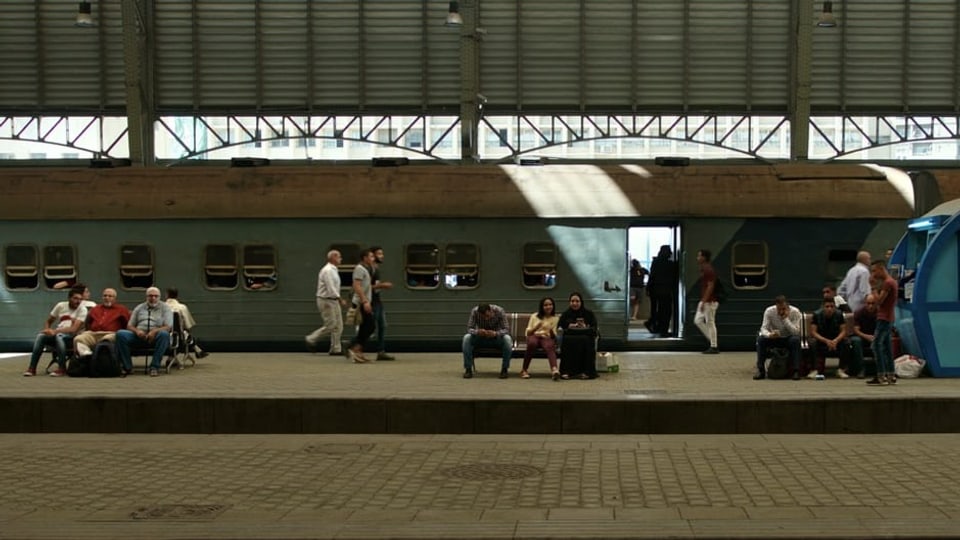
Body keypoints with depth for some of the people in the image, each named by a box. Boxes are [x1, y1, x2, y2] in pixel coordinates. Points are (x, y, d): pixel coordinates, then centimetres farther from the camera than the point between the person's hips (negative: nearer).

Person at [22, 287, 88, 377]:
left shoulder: (82, 310, -7)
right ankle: (32, 368, -24)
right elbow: (48, 322, 16)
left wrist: (55, 331, -24)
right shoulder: (61, 305, 8)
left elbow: (74, 329, -17)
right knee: (40, 336, -25)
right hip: (57, 334, 4)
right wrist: (48, 331, -7)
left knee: (59, 336, -37)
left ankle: (62, 368, -31)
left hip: (71, 336, -4)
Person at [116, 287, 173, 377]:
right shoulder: (139, 308, 19)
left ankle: (154, 367, -31)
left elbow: (168, 327, -2)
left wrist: (154, 331, -21)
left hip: (156, 336, -3)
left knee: (164, 334, -37)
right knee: (120, 334, -24)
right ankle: (127, 367, -19)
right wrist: (137, 331, -9)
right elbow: (129, 326, 15)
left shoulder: (165, 308, 10)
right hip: (139, 335, 3)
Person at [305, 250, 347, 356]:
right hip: (326, 301, -10)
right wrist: (340, 299, -19)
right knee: (330, 325, -7)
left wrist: (339, 299, 14)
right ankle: (310, 339, 7)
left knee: (338, 326, 5)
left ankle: (335, 349, 8)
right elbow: (331, 289, -21)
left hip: (333, 300, 10)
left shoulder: (333, 270, 15)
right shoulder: (327, 270, -16)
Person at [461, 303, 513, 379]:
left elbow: (506, 330, -22)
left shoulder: (499, 311, -21)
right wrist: (477, 332, -41)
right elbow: (469, 328, -18)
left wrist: (495, 333, -43)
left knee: (507, 339, -33)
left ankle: (504, 369, -21)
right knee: (466, 337, -28)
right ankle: (468, 369, -22)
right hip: (481, 337, 1)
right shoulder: (474, 311, -18)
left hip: (496, 338, -1)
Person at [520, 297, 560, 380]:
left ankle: (554, 369, -64)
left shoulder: (555, 318, 16)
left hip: (547, 338, 0)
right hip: (534, 336, 0)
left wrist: (551, 331, -15)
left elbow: (554, 336, 7)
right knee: (532, 343, -38)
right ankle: (524, 370, -30)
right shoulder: (534, 316, 17)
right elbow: (528, 333, 12)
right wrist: (535, 328, -9)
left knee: (549, 346, -38)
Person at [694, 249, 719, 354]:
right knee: (697, 320, 11)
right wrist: (701, 301, 21)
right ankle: (712, 341, 15)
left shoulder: (709, 270, -16)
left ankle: (713, 347, 2)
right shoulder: (703, 269, 14)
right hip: (704, 301, 10)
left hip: (709, 302, -10)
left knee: (710, 323, -4)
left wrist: (703, 302, -22)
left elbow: (710, 286, -21)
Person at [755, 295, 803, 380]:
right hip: (775, 339, 2)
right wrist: (769, 334, -41)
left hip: (789, 339, -1)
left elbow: (796, 332, -26)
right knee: (760, 339, -27)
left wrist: (785, 319, -35)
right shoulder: (769, 311, -16)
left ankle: (796, 371, -29)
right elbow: (763, 328, -19)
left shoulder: (795, 312, -19)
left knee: (795, 340, -35)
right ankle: (761, 371, -20)